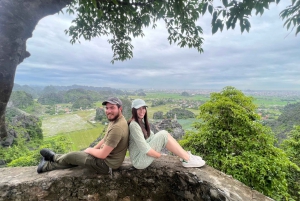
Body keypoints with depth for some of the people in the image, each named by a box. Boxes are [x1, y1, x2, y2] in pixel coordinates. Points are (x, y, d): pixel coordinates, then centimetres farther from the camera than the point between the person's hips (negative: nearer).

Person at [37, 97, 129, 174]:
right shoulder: (114, 120, 1)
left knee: (71, 156, 4)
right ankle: (47, 165, 35)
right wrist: (92, 149, 7)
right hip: (105, 155, 8)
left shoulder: (117, 127, -33)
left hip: (106, 164, -8)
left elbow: (102, 154, -27)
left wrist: (90, 150, -8)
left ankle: (54, 157, 37)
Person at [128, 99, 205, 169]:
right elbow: (144, 148, -24)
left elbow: (151, 136, 12)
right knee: (163, 135, -21)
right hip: (139, 161, -9)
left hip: (143, 156, 9)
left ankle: (186, 155, -3)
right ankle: (188, 160, -12)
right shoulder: (134, 125, -21)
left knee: (163, 135, -4)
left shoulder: (141, 121, 9)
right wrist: (159, 155, -13)